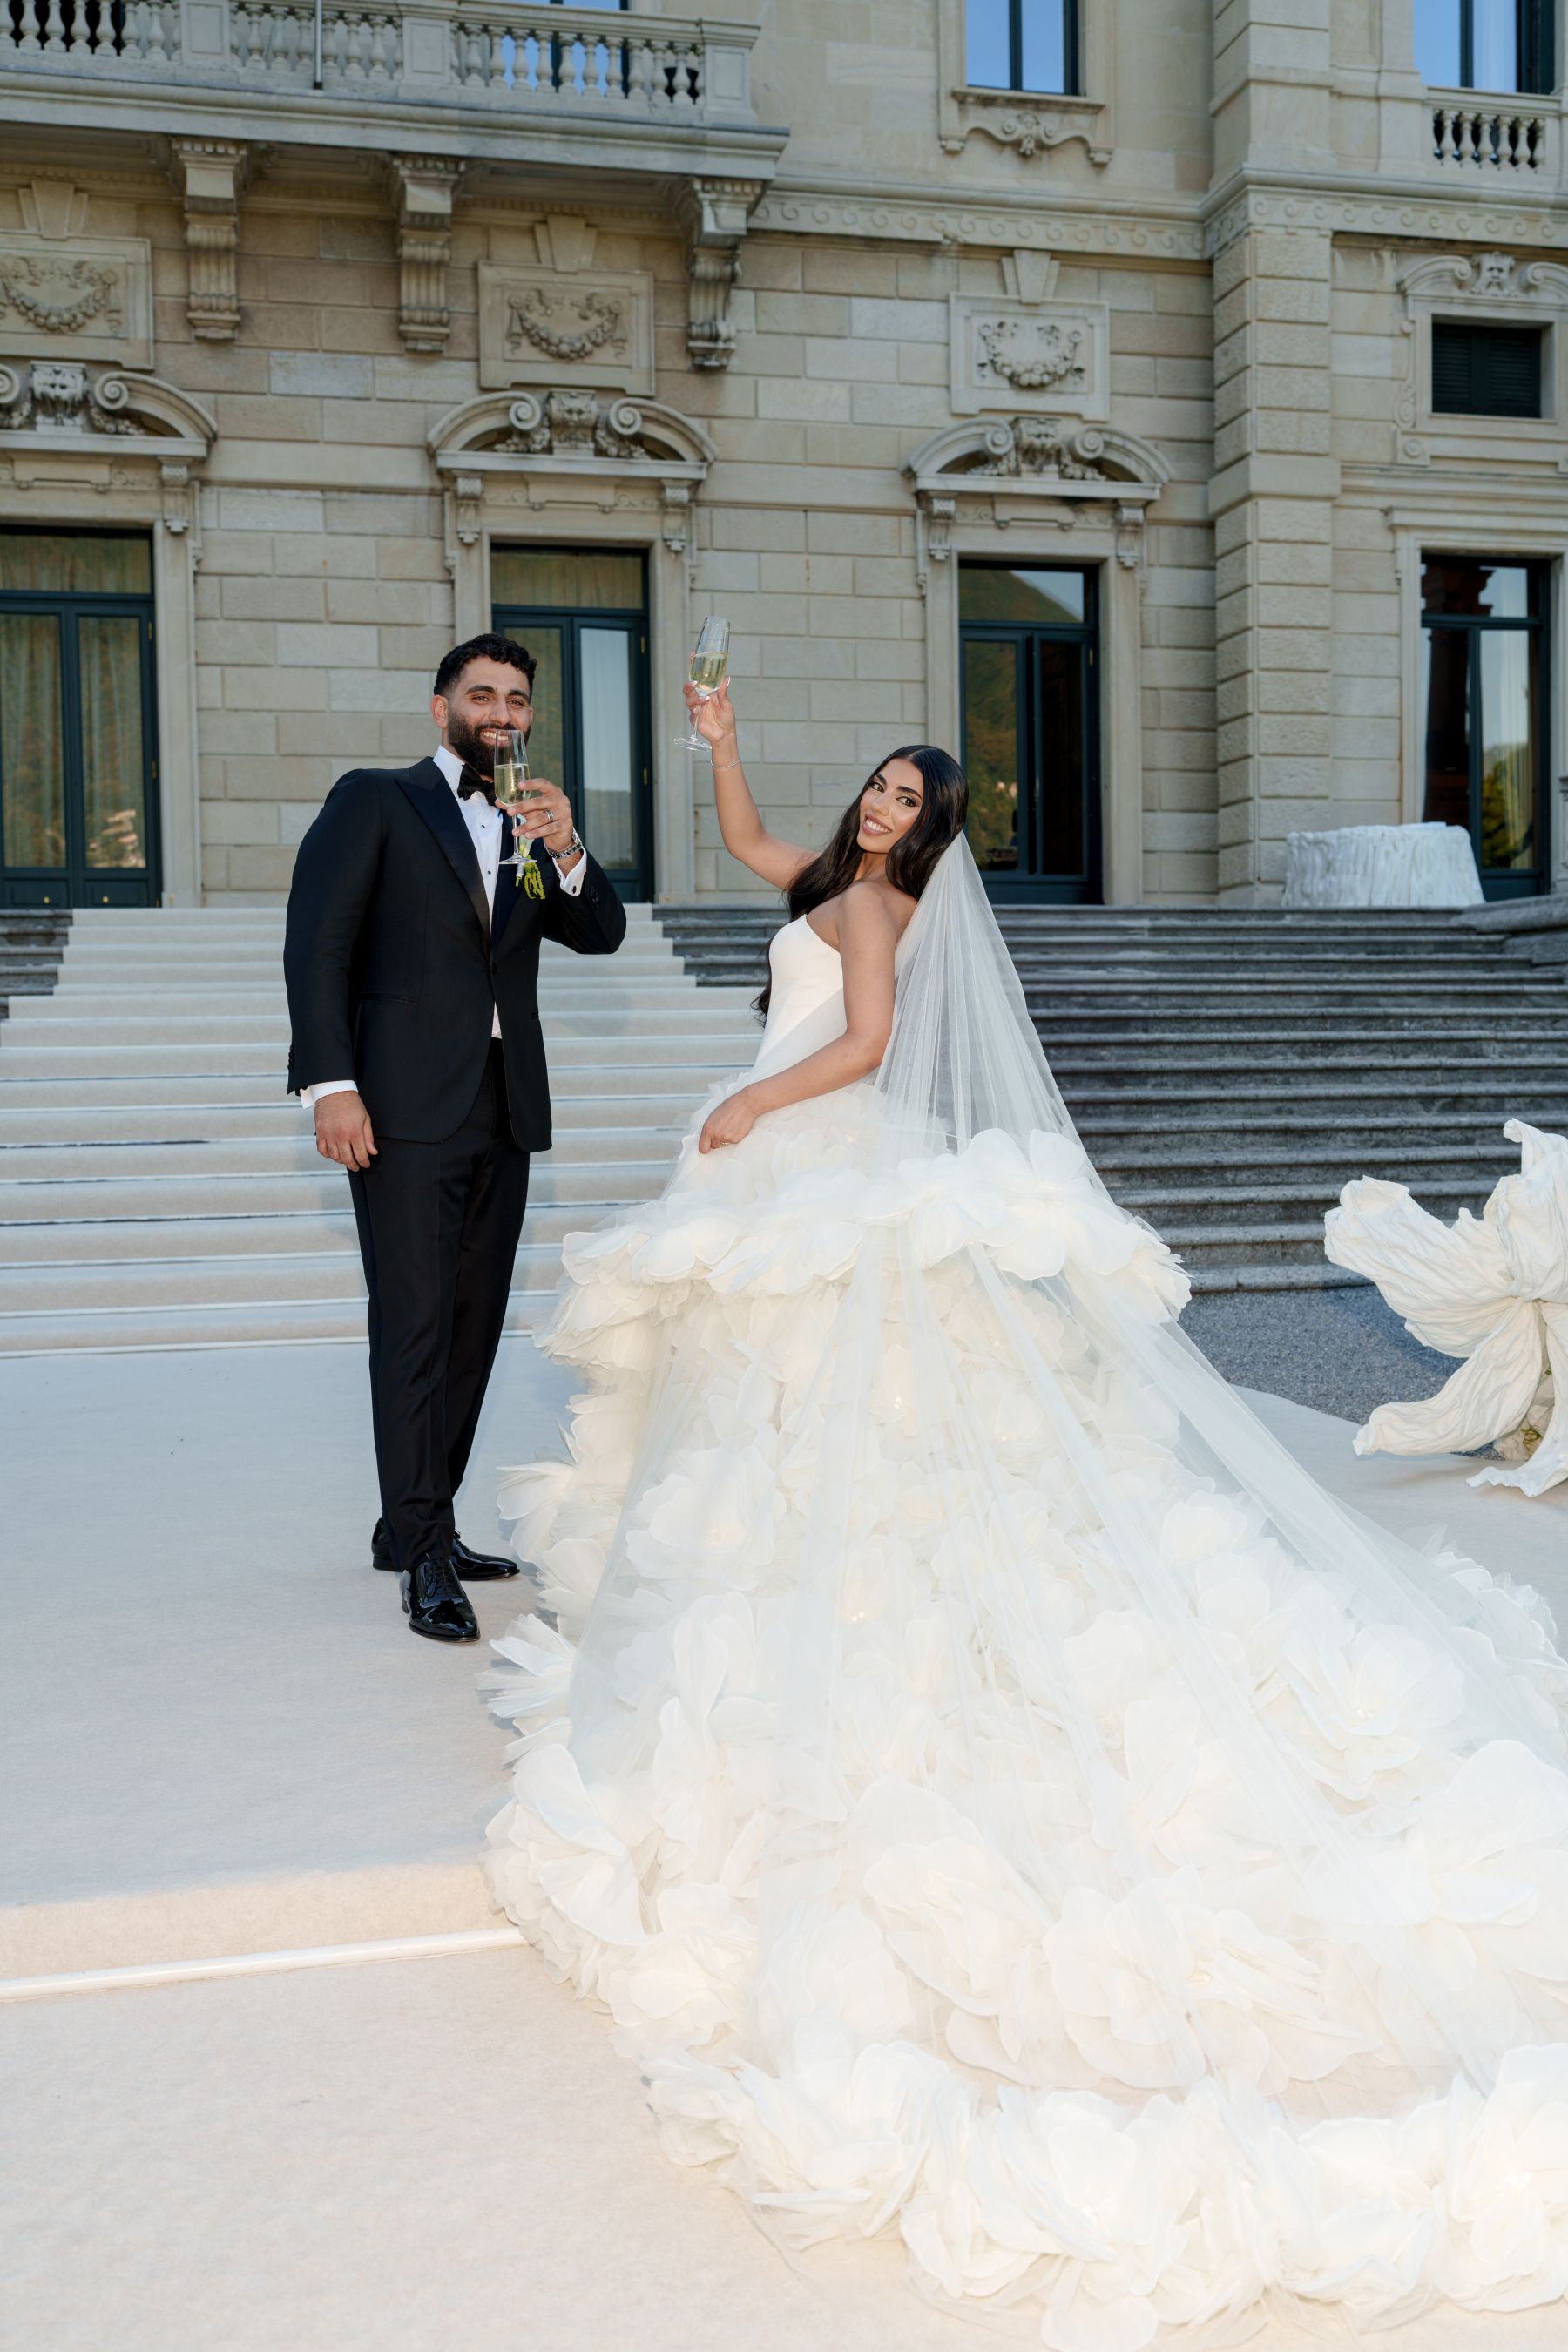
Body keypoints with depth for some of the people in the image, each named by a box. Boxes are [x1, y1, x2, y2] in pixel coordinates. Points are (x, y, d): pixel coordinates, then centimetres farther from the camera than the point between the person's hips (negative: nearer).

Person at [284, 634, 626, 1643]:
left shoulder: (533, 825, 19)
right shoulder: (375, 800, 3)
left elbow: (603, 933, 8)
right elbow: (317, 942, -5)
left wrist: (567, 850, -12)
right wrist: (330, 1083, -15)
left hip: (503, 1111, 6)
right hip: (404, 1108, -6)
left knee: (474, 1330, 9)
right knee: (415, 1331, -7)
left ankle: (412, 1525, 21)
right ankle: (426, 1558, -3)